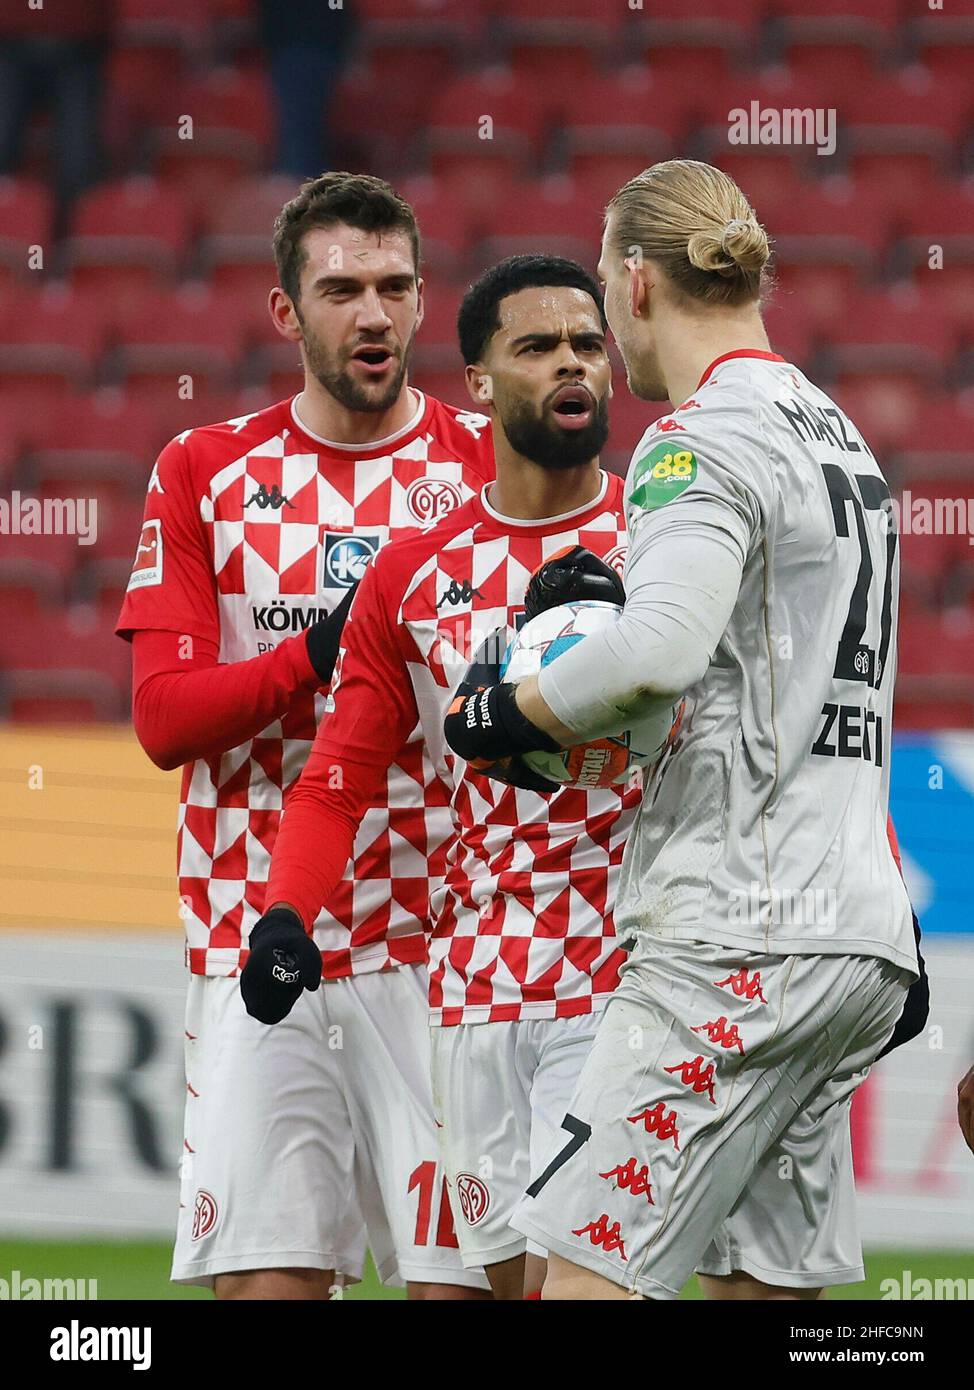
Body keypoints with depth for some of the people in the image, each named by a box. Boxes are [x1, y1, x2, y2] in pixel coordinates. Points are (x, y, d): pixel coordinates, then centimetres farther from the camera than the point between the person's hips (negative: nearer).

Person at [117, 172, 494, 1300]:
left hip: (438, 944, -1)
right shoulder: (206, 474, 9)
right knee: (263, 1275, -4)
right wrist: (319, 652, -14)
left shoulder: (487, 464, 6)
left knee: (461, 1273, -7)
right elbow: (163, 719, 0)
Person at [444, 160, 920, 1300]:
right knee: (764, 1280, 8)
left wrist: (512, 714, -10)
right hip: (860, 941, 9)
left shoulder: (705, 437, -9)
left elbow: (659, 650, -26)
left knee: (584, 1267, -12)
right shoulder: (838, 435, 20)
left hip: (741, 937, -9)